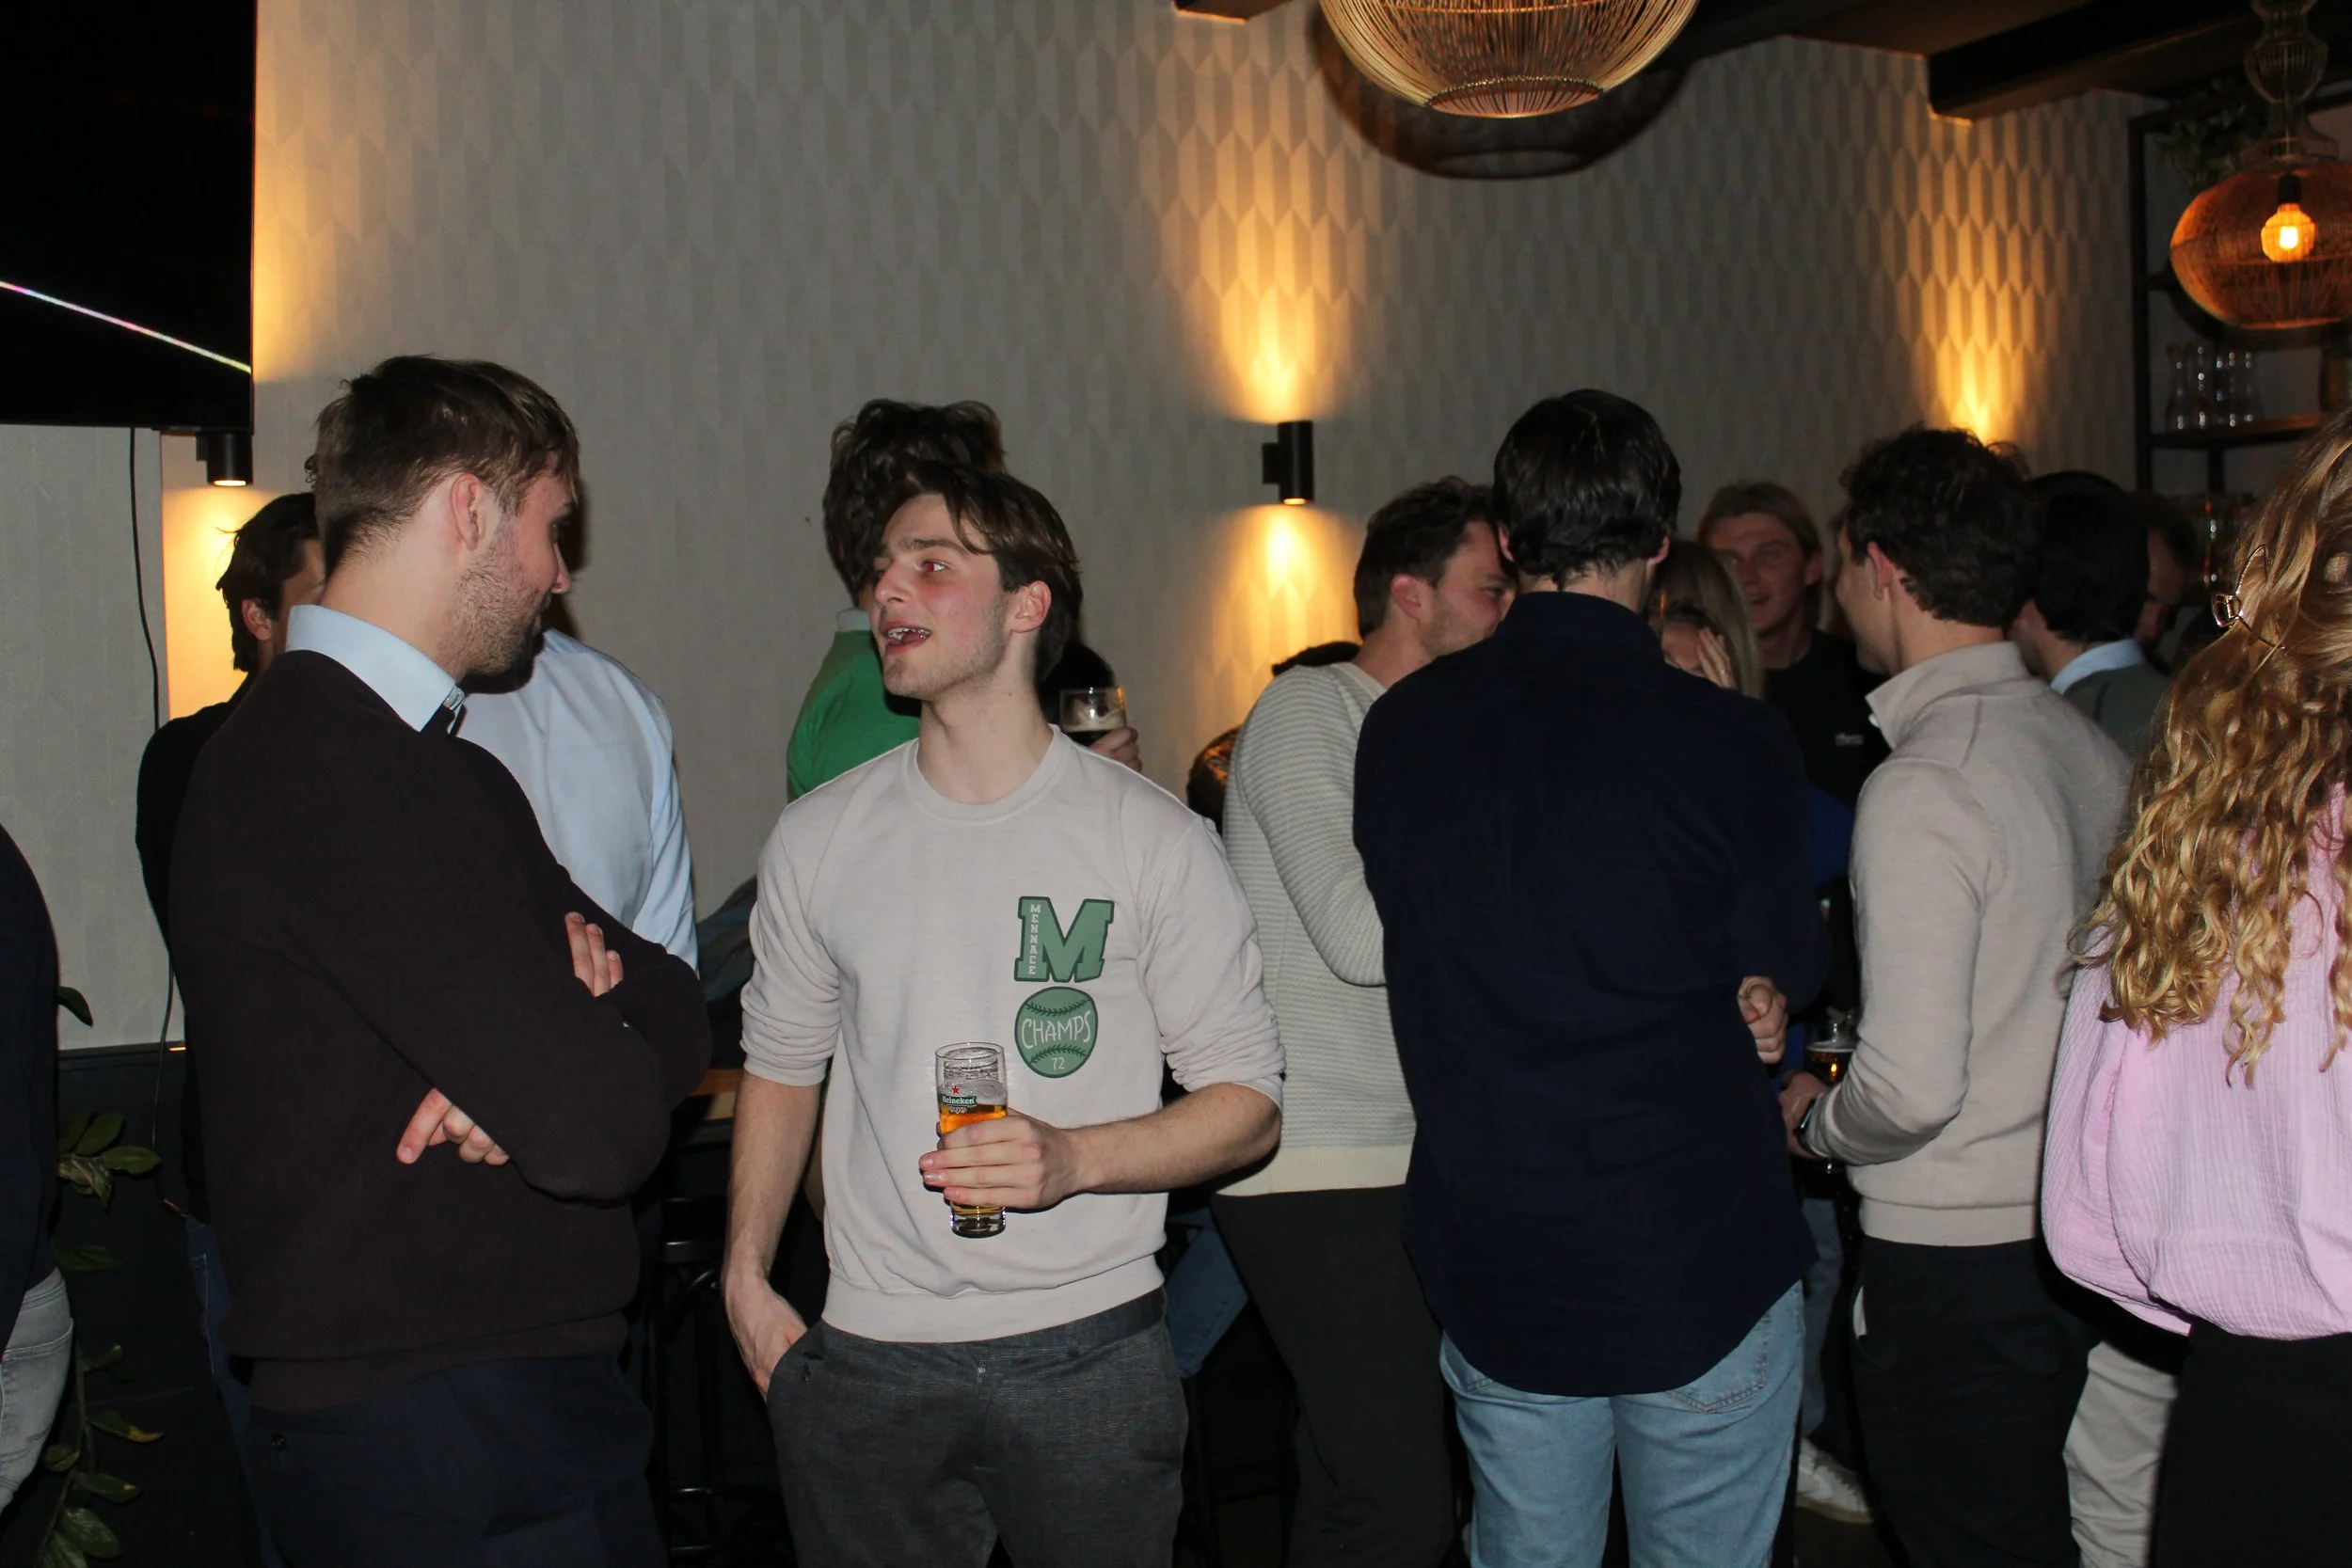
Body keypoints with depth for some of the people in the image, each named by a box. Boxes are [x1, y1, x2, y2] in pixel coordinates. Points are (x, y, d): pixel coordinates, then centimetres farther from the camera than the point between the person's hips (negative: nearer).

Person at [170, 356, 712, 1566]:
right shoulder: (364, 777, -21)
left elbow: (679, 1009, 10)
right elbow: (597, 1130, -27)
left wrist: (567, 1024, -12)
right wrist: (599, 1036, -5)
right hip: (457, 1458, -10)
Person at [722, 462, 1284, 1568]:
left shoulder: (1151, 836, -5)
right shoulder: (819, 837, 4)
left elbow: (1249, 1102, -3)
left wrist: (1077, 1158, -19)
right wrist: (746, 1275, 7)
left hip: (1087, 1352, -2)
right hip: (867, 1362, 2)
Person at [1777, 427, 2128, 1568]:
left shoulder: (1920, 788, -22)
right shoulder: (2085, 747, 3)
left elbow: (1911, 1088, -25)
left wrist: (1814, 1120, -5)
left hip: (1953, 1256, -8)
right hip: (2067, 1227, 8)